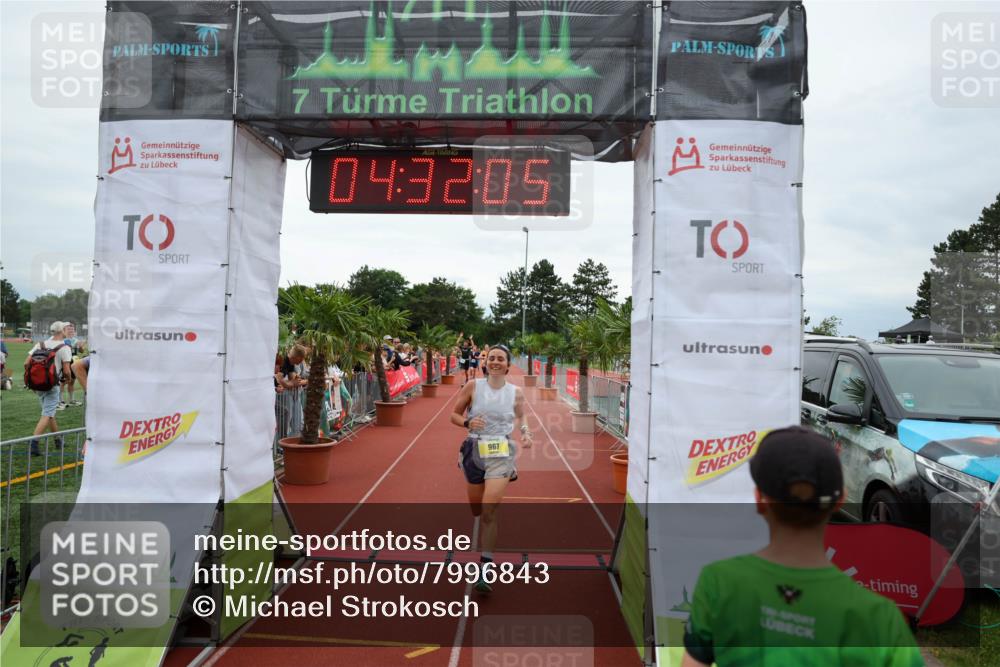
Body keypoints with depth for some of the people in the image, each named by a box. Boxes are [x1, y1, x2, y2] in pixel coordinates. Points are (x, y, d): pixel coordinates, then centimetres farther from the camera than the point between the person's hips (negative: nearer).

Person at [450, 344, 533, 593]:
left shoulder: (516, 392, -1)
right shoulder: (473, 386, -3)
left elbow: (520, 417, 16)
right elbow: (454, 415, 3)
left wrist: (525, 432, -4)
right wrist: (468, 422, -17)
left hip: (500, 454, -2)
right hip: (474, 451, 2)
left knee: (489, 513, -13)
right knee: (477, 512, 15)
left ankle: (485, 571, -7)